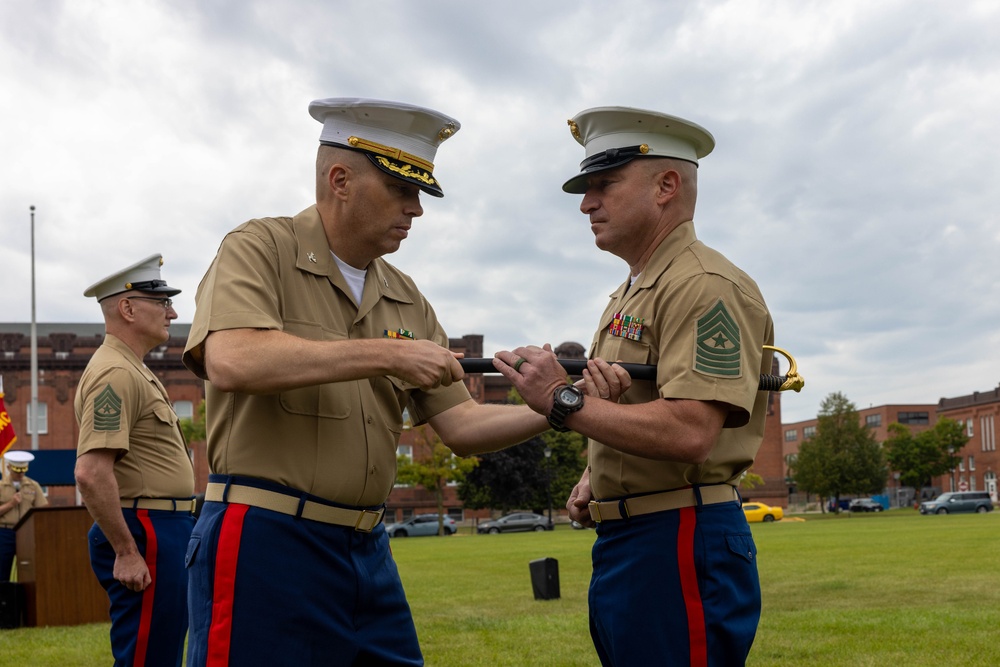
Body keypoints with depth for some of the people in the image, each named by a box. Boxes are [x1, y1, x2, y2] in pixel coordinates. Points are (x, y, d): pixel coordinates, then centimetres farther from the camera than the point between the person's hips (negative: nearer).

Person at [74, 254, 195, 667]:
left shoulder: (133, 371, 18)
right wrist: (126, 552, -22)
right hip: (145, 535, -11)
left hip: (164, 531, 11)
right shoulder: (116, 373, -15)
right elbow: (92, 474, -24)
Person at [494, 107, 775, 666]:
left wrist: (563, 399, -20)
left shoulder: (706, 287, -14)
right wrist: (595, 479, 9)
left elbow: (688, 432, -25)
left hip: (680, 547, -10)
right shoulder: (631, 294, 19)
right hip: (622, 545, 10)